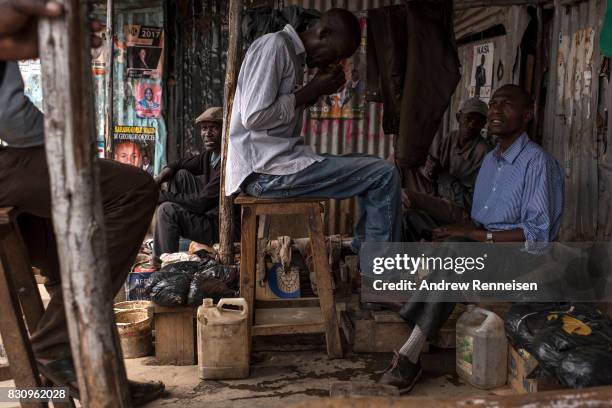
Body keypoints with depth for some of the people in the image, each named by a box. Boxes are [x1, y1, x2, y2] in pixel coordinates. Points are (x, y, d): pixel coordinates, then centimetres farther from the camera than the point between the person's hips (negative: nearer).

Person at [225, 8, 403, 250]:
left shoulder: (294, 54, 19)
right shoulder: (274, 46, -10)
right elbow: (253, 117, -19)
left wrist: (318, 90, 7)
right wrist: (311, 91, -9)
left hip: (279, 160, 10)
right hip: (265, 170, -10)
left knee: (372, 171, 19)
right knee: (384, 175, -12)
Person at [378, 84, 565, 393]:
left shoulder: (539, 162, -10)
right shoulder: (490, 159, 17)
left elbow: (540, 233, -18)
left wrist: (477, 234, -22)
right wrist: (465, 227, -4)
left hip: (515, 255, -8)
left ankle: (410, 354, -32)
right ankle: (410, 355, -28)